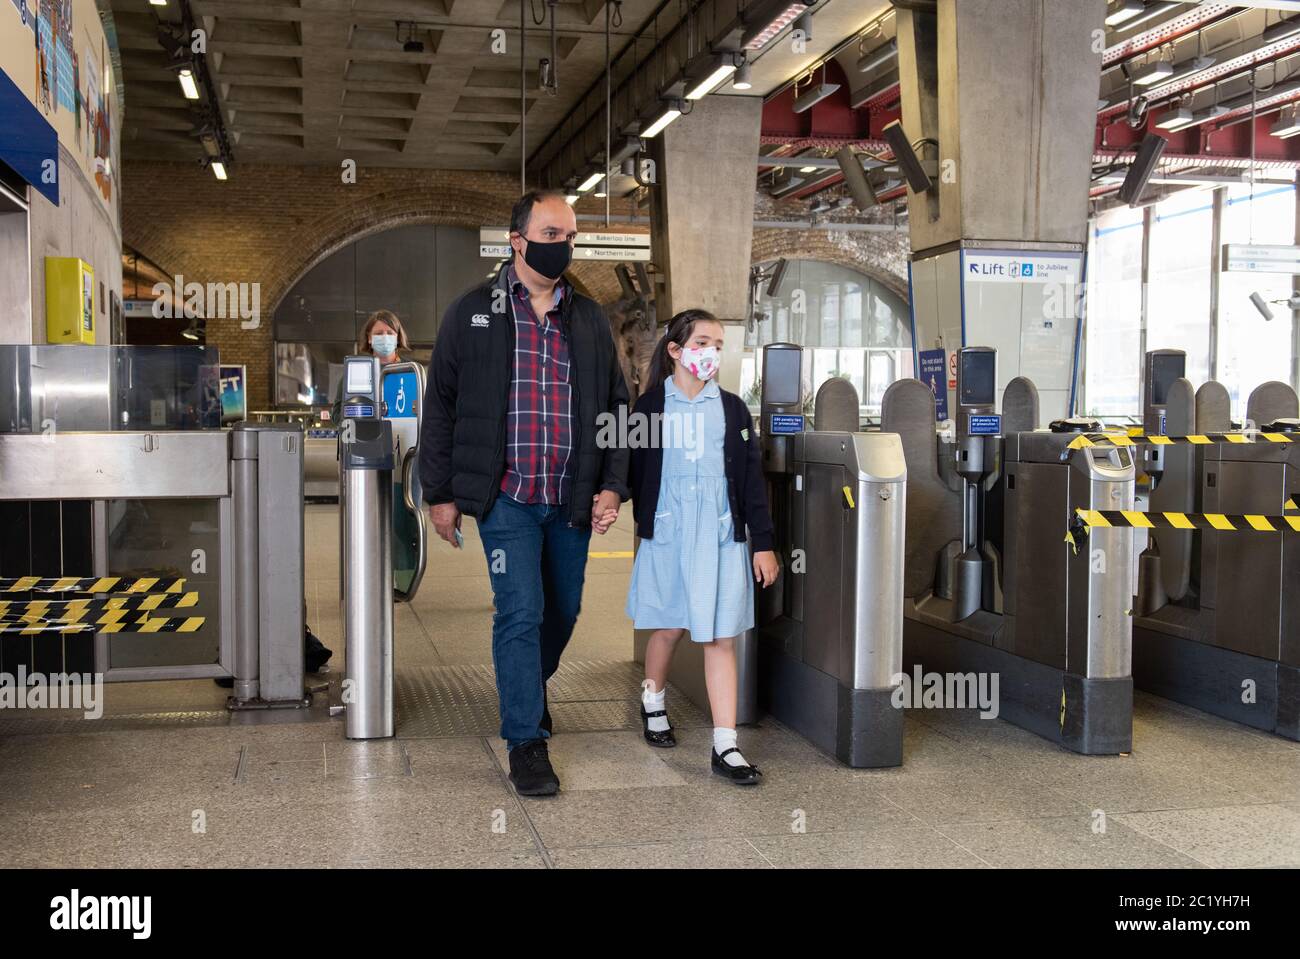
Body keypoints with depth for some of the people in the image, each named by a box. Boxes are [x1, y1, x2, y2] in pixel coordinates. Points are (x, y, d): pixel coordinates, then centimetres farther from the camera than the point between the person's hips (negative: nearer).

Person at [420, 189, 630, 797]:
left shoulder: (589, 318, 9)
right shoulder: (473, 313, 0)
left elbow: (616, 406, 12)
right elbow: (440, 406, 2)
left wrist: (612, 486, 1)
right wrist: (439, 493, -2)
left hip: (571, 500, 4)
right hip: (506, 496, -4)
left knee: (563, 610, 14)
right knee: (520, 611, -8)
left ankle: (532, 686, 42)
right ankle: (525, 740, 3)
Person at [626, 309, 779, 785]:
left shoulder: (731, 408, 6)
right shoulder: (650, 406, 1)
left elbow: (752, 478, 5)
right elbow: (634, 475, 4)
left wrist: (763, 542, 1)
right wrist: (638, 530, 3)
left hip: (722, 536, 1)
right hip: (666, 534, -1)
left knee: (721, 637, -1)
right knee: (668, 627, 12)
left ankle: (725, 746, 0)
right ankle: (652, 701, 40)